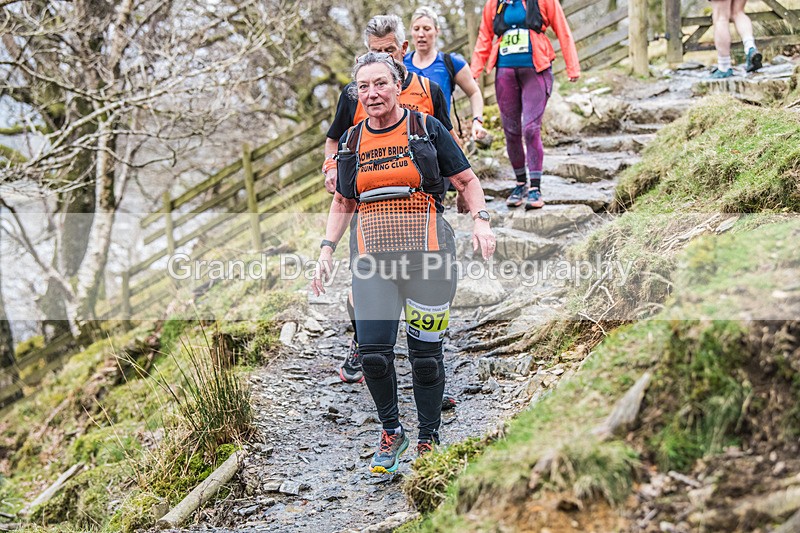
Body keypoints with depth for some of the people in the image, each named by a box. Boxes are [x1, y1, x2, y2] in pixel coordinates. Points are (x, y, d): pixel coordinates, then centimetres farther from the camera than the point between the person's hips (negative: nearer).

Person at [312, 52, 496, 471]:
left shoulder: (427, 129, 2)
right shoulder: (352, 141, 12)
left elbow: (467, 181, 7)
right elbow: (342, 203, 21)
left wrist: (481, 221, -10)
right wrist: (326, 250, 9)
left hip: (425, 253, -3)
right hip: (373, 259, 3)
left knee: (425, 354, 1)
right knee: (373, 353, -6)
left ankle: (428, 440, 18)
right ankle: (391, 431, 18)